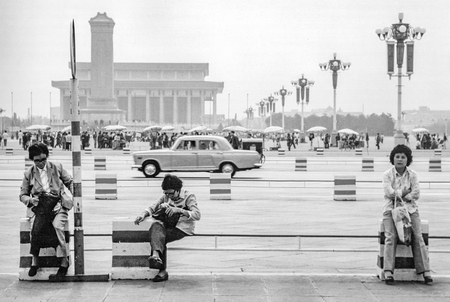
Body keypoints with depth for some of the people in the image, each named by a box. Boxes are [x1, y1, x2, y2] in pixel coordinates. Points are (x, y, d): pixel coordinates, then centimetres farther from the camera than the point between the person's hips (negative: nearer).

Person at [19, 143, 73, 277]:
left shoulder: (57, 168, 8)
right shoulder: (29, 174, 9)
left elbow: (70, 182, 18)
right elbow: (23, 195, 14)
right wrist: (30, 199, -8)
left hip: (57, 205, -1)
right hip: (39, 206, 1)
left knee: (57, 226, -30)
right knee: (36, 227, -30)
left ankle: (64, 261, -19)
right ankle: (34, 259, -17)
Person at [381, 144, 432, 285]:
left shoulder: (413, 175, 7)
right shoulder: (387, 175, 3)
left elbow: (416, 194, -2)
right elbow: (389, 192, -10)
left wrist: (398, 195, -8)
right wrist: (404, 192, -7)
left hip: (410, 208, 2)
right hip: (391, 209, -2)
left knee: (418, 236, -17)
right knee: (390, 237, -22)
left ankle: (425, 271, -20)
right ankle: (388, 271, -29)